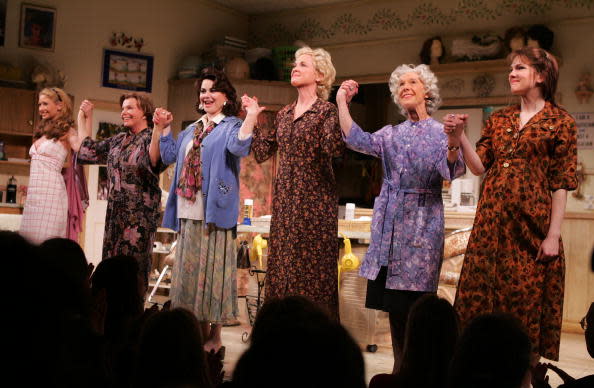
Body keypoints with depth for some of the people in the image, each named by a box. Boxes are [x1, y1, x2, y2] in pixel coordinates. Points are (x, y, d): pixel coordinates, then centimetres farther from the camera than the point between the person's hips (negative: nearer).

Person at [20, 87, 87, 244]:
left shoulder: (67, 131, -2)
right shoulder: (42, 132, 20)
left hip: (51, 191, -7)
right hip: (34, 193, 7)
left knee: (45, 242, -9)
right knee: (29, 240, 6)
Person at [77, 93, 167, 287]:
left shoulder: (150, 138, -8)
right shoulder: (118, 140, 15)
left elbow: (154, 161, -30)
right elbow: (89, 151, 25)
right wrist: (86, 118, 24)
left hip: (140, 213, -7)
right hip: (115, 211, 7)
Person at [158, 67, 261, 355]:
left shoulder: (231, 126, -2)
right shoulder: (192, 130, 21)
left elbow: (239, 148, -24)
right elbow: (170, 156, 24)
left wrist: (251, 118, -33)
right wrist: (162, 128, 18)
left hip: (214, 213, -8)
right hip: (188, 213, 8)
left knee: (212, 270, -4)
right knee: (190, 270, 11)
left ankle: (215, 335, 5)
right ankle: (200, 330, 22)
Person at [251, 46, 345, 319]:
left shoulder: (326, 111, -5)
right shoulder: (284, 114, 15)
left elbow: (334, 148, -22)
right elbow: (262, 152, 13)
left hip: (314, 199, -7)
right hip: (284, 200, 7)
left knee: (312, 267, -3)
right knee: (281, 267, 8)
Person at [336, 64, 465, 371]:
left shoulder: (440, 132, 3)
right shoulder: (391, 134, 15)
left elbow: (451, 171, -16)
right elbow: (358, 141, -4)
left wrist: (453, 144, -36)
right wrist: (341, 103, -8)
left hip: (422, 223, -4)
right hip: (390, 221, 4)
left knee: (411, 302, -5)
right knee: (394, 305, 5)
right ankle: (402, 367, 17)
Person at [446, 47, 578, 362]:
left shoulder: (560, 121, 1)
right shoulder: (498, 119, 14)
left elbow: (561, 183, -4)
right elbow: (479, 167, 7)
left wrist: (553, 235, -10)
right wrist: (460, 137, -8)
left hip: (532, 224, -4)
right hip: (492, 222, 5)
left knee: (527, 302, 2)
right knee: (483, 298, 6)